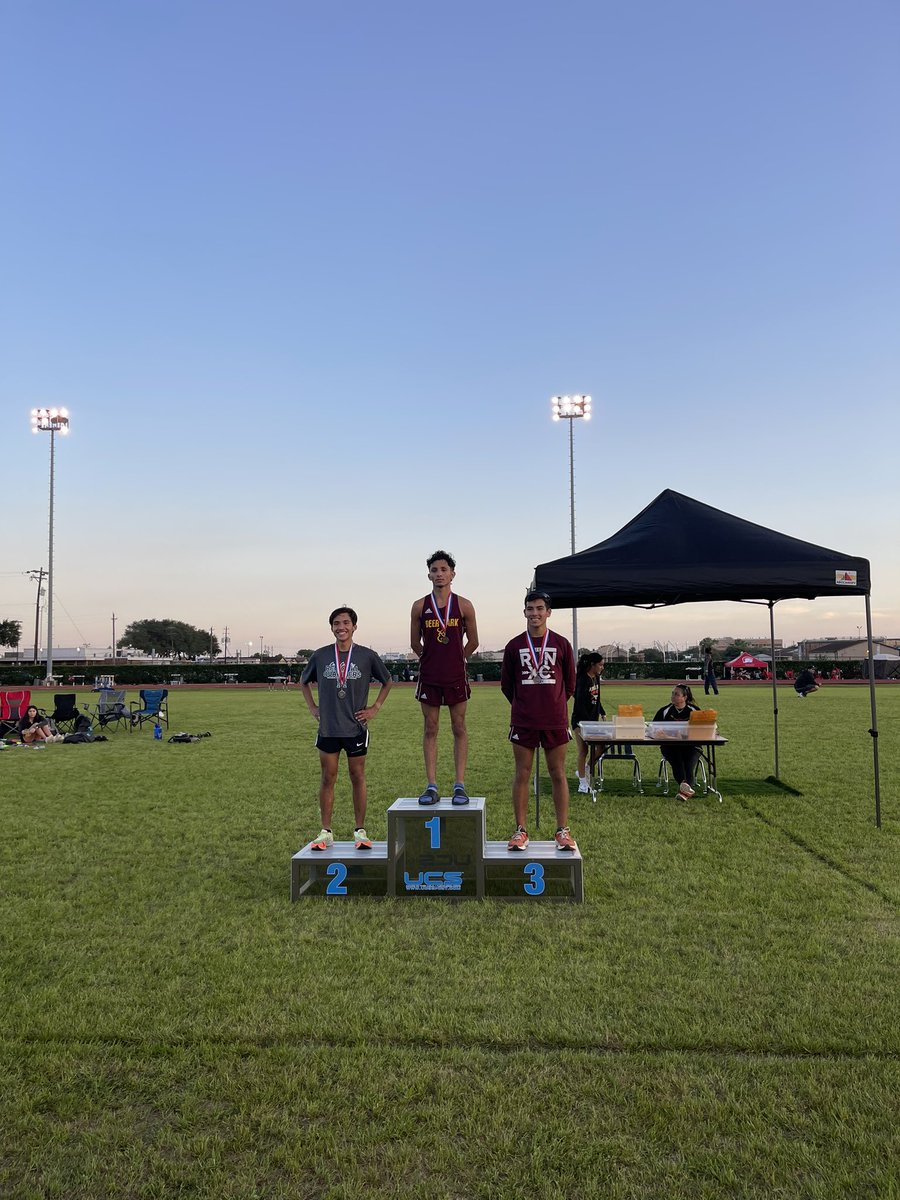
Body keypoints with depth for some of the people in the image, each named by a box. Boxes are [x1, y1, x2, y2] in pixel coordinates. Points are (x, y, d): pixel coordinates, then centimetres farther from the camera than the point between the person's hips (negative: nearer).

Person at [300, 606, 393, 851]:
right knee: (327, 778, 5)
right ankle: (326, 832, 13)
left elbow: (387, 682, 12)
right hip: (327, 728, 1)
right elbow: (303, 681, 19)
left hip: (356, 728, -1)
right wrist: (312, 707, 11)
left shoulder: (367, 656, -2)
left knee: (358, 778, 5)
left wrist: (375, 707, 5)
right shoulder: (321, 655, 2)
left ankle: (360, 831, 14)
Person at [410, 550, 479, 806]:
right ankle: (431, 786, 8)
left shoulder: (464, 606, 0)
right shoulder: (420, 606, 2)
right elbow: (415, 643, 10)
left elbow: (473, 642, 8)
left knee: (459, 729, 4)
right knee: (430, 729, 4)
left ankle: (460, 785, 8)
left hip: (456, 676, -1)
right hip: (429, 676, 1)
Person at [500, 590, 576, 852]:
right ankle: (520, 831, 12)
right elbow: (506, 684, 10)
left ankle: (563, 831, 13)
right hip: (523, 722, 0)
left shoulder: (561, 644, 2)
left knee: (558, 775, 5)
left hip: (555, 721, 0)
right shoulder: (514, 646, 2)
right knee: (522, 775, 4)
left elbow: (570, 683, 11)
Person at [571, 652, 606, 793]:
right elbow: (580, 703, -21)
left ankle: (585, 770, 23)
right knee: (583, 751, -5)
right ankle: (583, 783, 3)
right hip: (580, 720, -8)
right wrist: (589, 722, -23)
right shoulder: (583, 680, -18)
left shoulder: (596, 678, 8)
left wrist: (602, 712, 15)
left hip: (592, 719, 8)